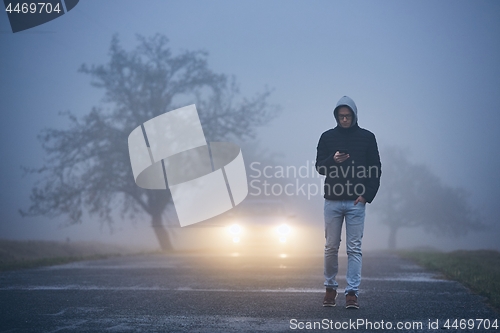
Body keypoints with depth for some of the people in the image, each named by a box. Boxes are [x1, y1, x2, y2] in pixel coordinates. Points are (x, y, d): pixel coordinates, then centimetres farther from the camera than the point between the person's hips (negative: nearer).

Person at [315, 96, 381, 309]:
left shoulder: (367, 137, 5)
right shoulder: (327, 137, 7)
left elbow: (376, 169, 6)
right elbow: (319, 167, 6)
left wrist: (367, 195, -5)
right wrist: (332, 160, -16)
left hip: (356, 202, -1)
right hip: (332, 201, 1)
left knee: (354, 249, -3)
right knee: (331, 247, 5)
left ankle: (352, 293, -2)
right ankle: (330, 288, 20)